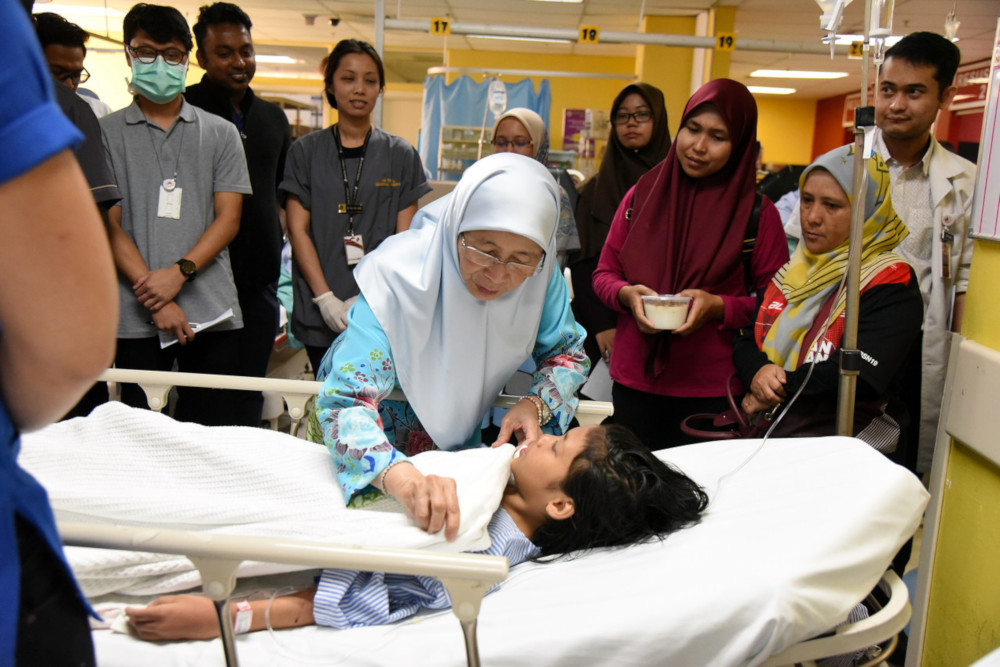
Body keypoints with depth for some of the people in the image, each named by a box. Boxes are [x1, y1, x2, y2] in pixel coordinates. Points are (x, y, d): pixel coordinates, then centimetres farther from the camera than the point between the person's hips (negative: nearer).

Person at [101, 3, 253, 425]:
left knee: (210, 432, 4)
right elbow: (109, 225, 1)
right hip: (135, 317, -1)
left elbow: (228, 219, 4)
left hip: (210, 312, 1)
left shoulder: (220, 133, 12)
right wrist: (153, 298, -10)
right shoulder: (106, 133, 9)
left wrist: (179, 272, -11)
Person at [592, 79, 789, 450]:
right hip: (635, 381, 3)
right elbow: (604, 273, 11)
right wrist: (627, 294, -10)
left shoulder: (758, 213, -1)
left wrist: (719, 307, -17)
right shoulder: (642, 195, 7)